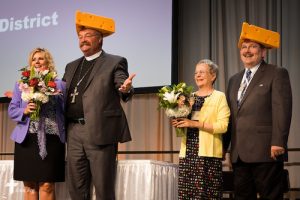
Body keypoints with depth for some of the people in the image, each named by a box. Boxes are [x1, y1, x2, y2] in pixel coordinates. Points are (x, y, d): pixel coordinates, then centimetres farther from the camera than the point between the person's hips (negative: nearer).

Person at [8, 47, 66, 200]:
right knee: (29, 186, 3)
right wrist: (25, 111, -11)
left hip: (51, 139, -1)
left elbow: (65, 110, 5)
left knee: (47, 186, -4)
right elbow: (12, 110, 8)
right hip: (27, 139, 2)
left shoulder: (59, 85, 9)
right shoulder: (21, 84, 13)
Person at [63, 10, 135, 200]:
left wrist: (126, 89, -33)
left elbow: (123, 91, -11)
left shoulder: (115, 62, 1)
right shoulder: (72, 66, 20)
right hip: (74, 133, 6)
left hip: (100, 132, -6)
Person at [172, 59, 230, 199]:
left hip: (208, 153, -5)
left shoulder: (219, 97, 0)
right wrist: (178, 124, 4)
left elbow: (223, 126, -11)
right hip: (187, 152, 5)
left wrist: (196, 124, -16)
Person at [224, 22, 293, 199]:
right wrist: (223, 145, 17)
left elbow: (282, 110, -10)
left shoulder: (277, 74, -1)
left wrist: (278, 143, -18)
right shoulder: (235, 80, 21)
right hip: (239, 153, 7)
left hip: (265, 151, -7)